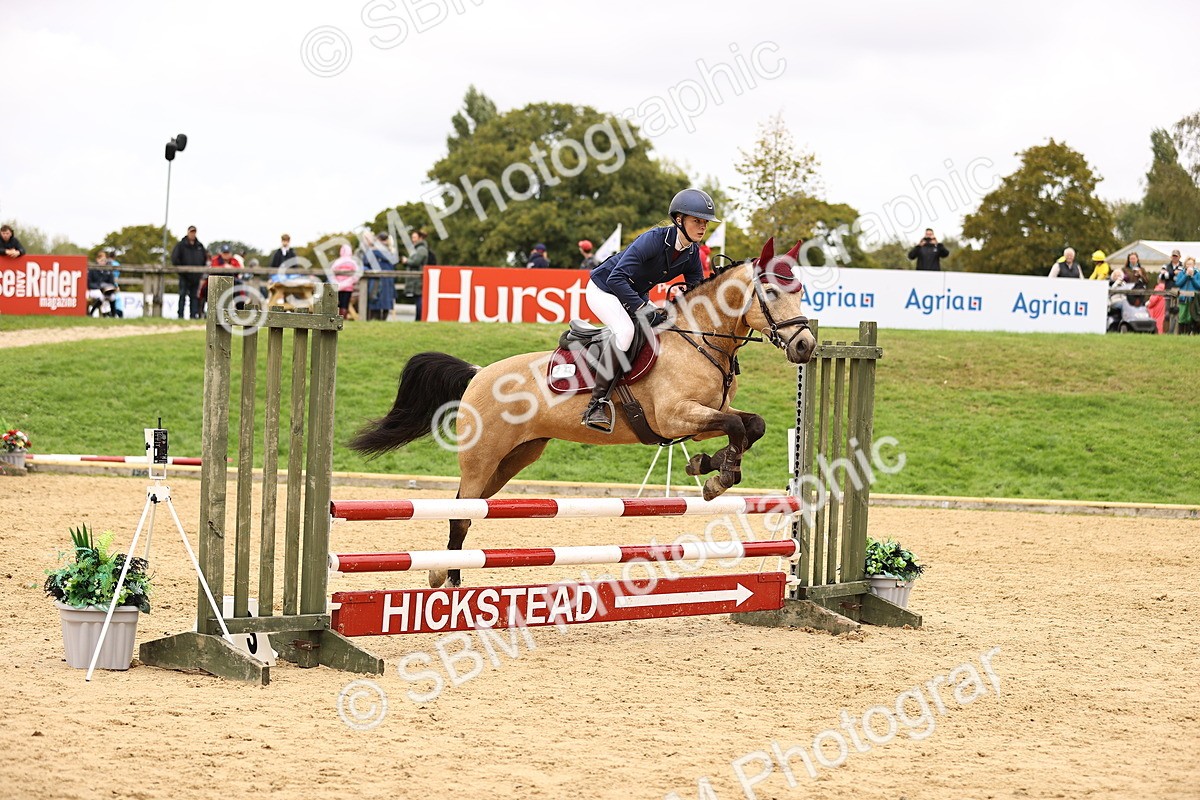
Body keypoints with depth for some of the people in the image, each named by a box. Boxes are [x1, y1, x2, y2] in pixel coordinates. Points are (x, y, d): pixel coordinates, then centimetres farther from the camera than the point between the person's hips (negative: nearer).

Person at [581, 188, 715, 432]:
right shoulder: (654, 240, -30)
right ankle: (597, 405, -34)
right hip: (603, 290, -8)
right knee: (626, 329, -34)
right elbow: (617, 278, -35)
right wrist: (643, 311, -38)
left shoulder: (692, 254, -8)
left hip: (635, 296, 8)